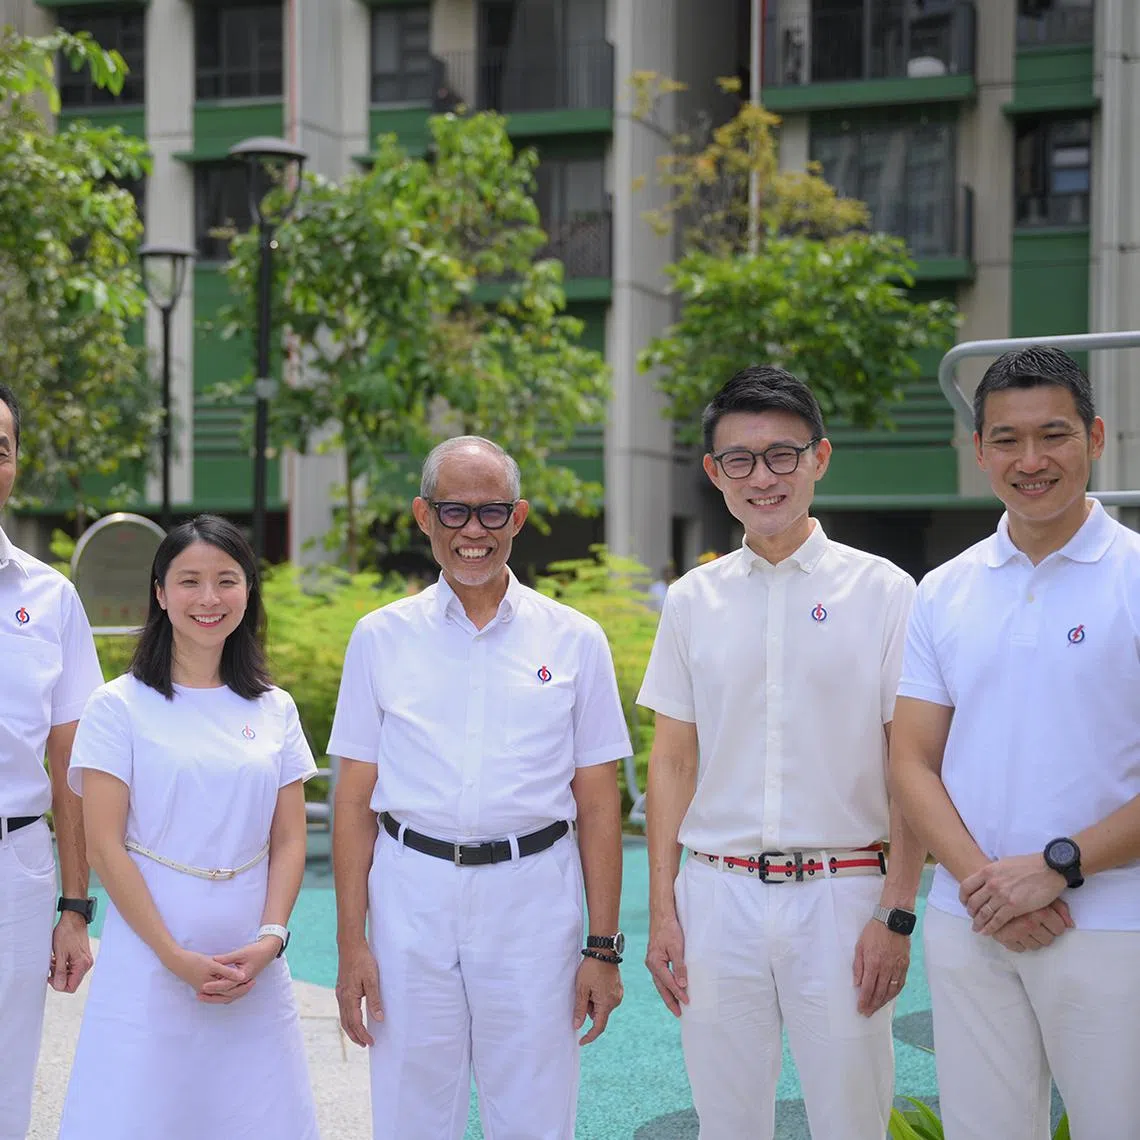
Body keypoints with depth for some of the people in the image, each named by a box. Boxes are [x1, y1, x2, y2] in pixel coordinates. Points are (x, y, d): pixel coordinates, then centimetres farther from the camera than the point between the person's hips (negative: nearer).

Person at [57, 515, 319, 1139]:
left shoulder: (274, 709, 9)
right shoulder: (119, 706, -2)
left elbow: (290, 840, 8)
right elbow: (105, 844, -6)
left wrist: (269, 939, -8)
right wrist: (176, 957, -13)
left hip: (253, 969, 3)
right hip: (148, 963, -3)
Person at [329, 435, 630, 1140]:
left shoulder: (575, 640, 4)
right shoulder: (380, 639, 6)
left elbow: (598, 805, 4)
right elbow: (355, 799, 5)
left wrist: (603, 948, 0)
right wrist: (352, 942, 0)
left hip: (533, 896, 0)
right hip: (411, 895, 1)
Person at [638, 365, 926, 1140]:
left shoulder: (882, 592, -1)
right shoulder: (692, 601, 7)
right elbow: (673, 762, 11)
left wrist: (898, 915, -8)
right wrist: (662, 909, 6)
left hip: (840, 895, -2)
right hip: (718, 895, 3)